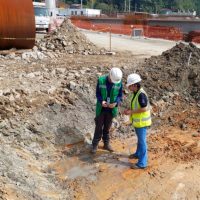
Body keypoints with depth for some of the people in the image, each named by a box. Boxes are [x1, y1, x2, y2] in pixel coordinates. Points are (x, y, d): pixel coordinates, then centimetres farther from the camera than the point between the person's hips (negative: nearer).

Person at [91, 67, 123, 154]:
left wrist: (116, 103, -21)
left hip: (111, 109, 1)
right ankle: (95, 145, 19)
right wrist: (101, 101, -25)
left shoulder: (119, 82, -9)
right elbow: (97, 93, -6)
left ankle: (106, 144, 29)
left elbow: (120, 95, -2)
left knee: (107, 127, 13)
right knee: (99, 127, 6)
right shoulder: (101, 80, -14)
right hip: (101, 108, -1)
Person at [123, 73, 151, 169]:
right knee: (139, 139, 26)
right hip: (137, 121, 9)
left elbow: (144, 108, -28)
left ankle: (142, 163, 9)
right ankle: (138, 153, 45)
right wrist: (129, 109, 0)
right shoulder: (135, 92, 4)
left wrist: (131, 112, -22)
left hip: (141, 121, -9)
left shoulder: (141, 94, -25)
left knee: (142, 141, 0)